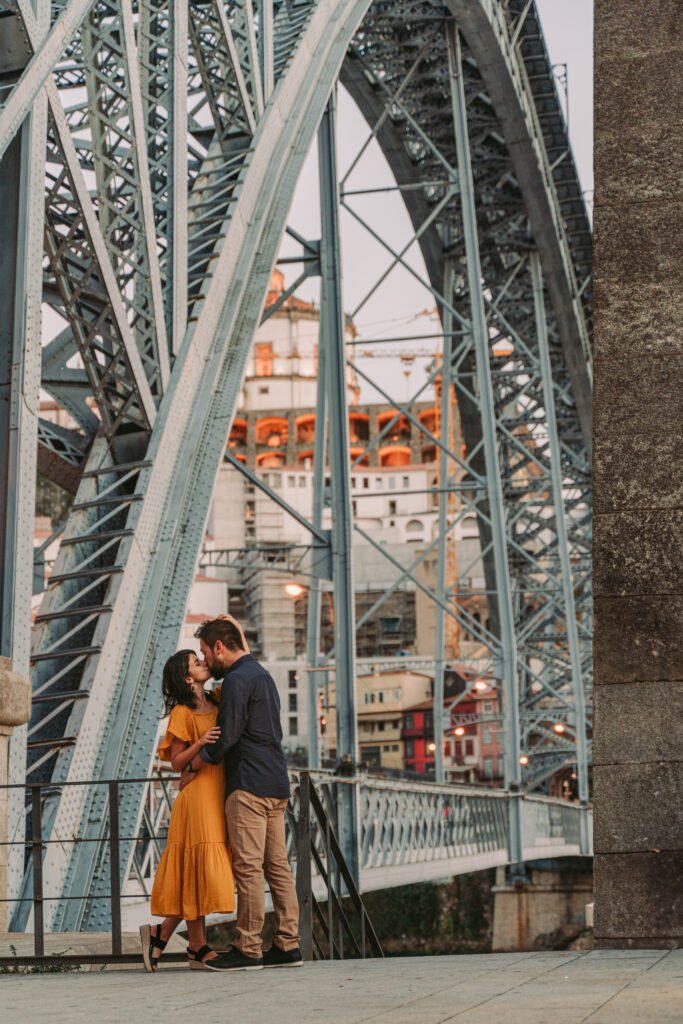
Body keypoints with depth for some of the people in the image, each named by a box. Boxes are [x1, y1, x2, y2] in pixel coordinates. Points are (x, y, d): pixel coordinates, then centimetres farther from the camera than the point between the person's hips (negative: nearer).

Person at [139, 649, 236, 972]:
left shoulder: (217, 701, 13)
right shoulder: (182, 713, -4)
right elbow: (176, 763, -5)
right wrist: (200, 743, -22)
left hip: (218, 796, 7)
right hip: (199, 796, -7)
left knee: (199, 873, 8)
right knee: (199, 869, -5)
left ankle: (160, 934, 15)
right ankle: (198, 949, 2)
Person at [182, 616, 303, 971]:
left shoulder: (237, 679, -10)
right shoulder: (261, 674, 20)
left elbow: (224, 738, -13)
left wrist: (191, 768, 0)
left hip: (250, 785, -10)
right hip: (276, 784, 10)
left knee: (248, 867, -7)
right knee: (277, 865, 7)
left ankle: (248, 949, -6)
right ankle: (288, 945, 6)